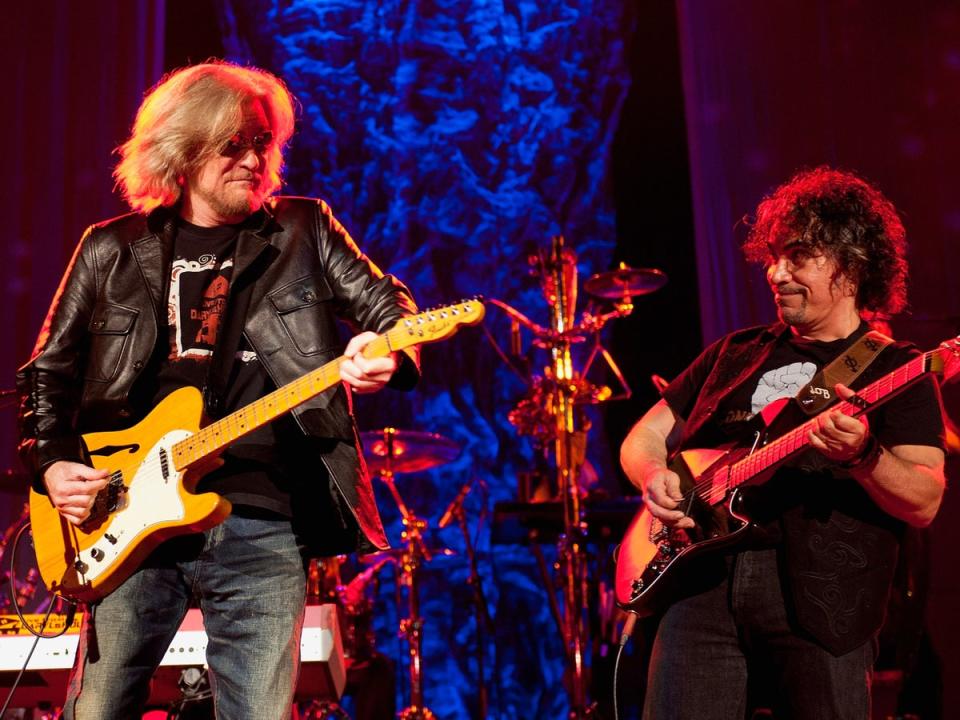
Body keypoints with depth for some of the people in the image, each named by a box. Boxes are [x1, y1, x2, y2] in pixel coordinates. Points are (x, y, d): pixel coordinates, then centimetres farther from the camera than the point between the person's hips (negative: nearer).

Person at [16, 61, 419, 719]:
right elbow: (48, 372, 16)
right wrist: (52, 463, 1)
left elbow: (390, 308, 4)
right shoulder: (113, 250, 11)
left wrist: (387, 352, -19)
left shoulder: (303, 231, 9)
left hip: (264, 522, -1)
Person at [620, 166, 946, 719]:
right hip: (700, 577, 3)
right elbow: (643, 438, 19)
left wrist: (862, 454, -24)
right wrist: (654, 477, -2)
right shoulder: (735, 354, 18)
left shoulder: (896, 370, 5)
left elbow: (924, 504, -6)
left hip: (818, 596, -3)